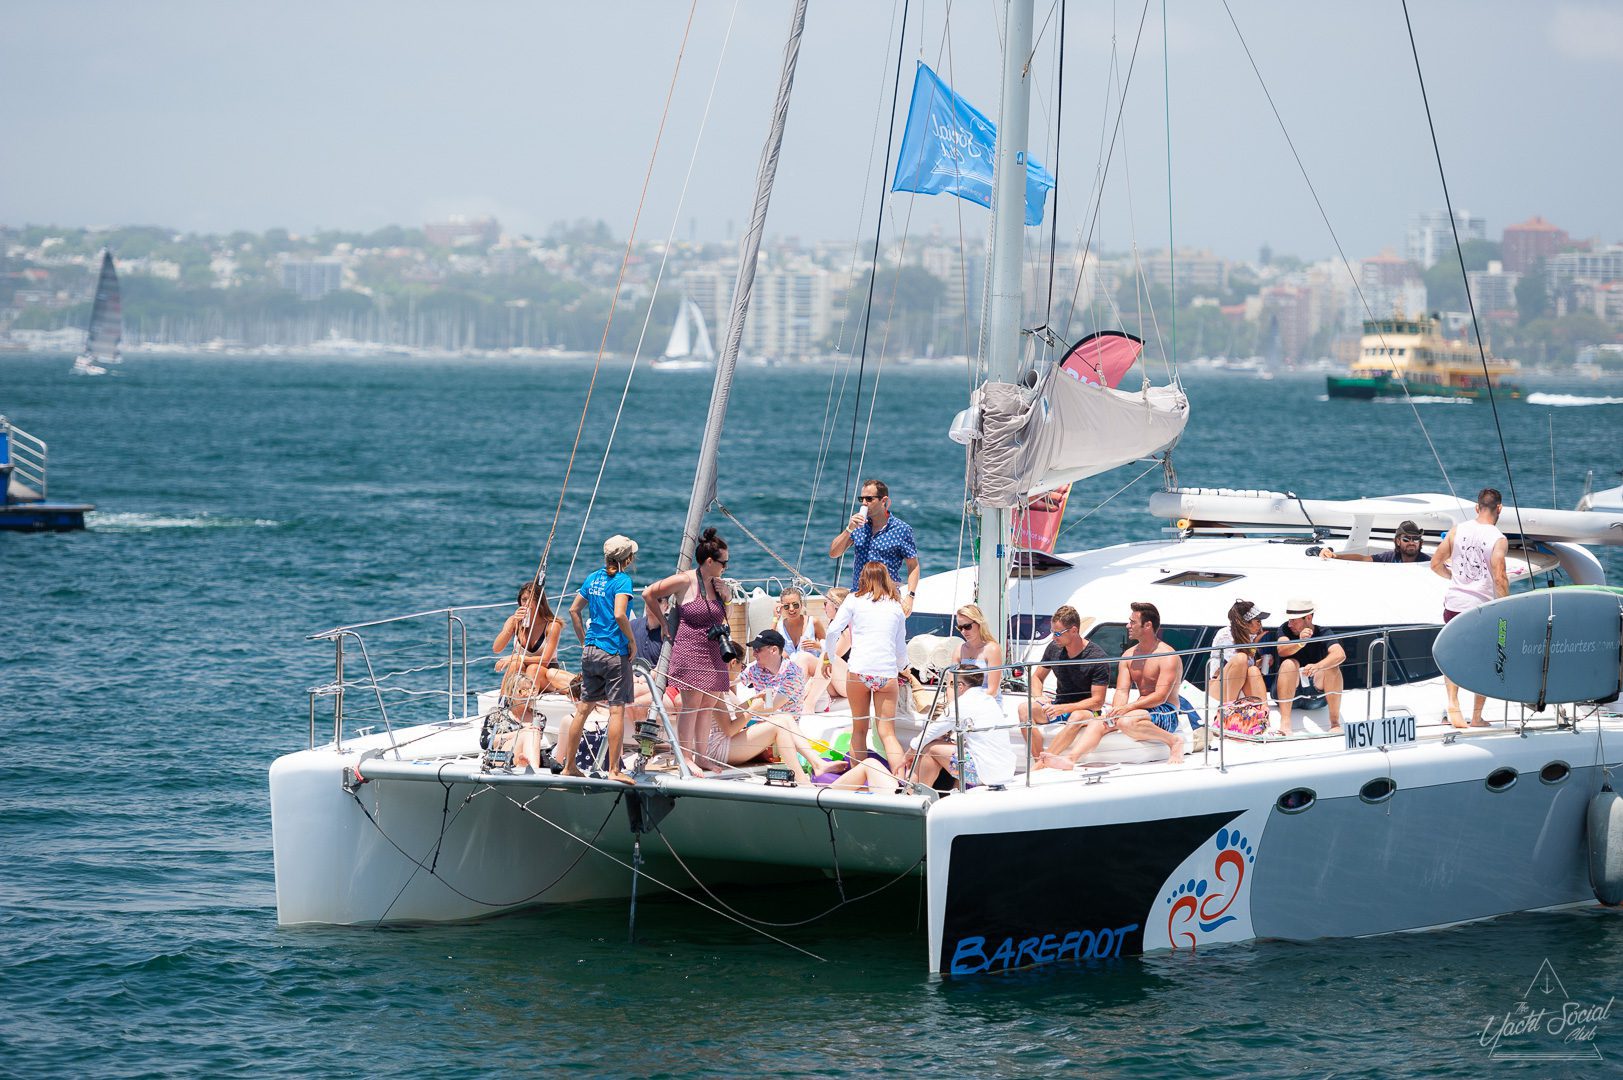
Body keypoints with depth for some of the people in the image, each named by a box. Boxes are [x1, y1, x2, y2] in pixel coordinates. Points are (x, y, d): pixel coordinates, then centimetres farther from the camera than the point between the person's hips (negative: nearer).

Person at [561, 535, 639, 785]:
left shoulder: (593, 577, 10)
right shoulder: (622, 580, -11)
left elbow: (574, 610, 15)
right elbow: (619, 614, -24)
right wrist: (632, 641, -11)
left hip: (590, 651, 7)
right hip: (615, 652, -7)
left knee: (583, 708, 12)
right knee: (617, 710, -3)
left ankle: (569, 766, 17)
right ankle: (614, 770, -5)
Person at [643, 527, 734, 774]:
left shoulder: (717, 584, 11)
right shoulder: (684, 581, -9)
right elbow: (649, 594, -1)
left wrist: (724, 598, 3)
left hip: (713, 652, 6)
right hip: (689, 650, -6)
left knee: (710, 703, 6)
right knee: (692, 703, -7)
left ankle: (701, 756, 14)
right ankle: (686, 758, -1)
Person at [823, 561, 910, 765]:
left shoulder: (854, 600, 8)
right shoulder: (896, 606, 15)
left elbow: (833, 631, 3)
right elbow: (901, 647, 20)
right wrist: (900, 669, 40)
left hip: (858, 670, -1)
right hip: (887, 672, 1)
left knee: (859, 729, 11)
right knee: (888, 733, -2)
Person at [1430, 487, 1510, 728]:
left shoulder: (1457, 530, 2)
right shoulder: (1499, 540, -9)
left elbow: (1435, 564, 7)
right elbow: (1499, 578, -16)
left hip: (1454, 604, 3)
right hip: (1483, 607, -3)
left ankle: (1452, 701, -2)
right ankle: (1476, 716, 19)